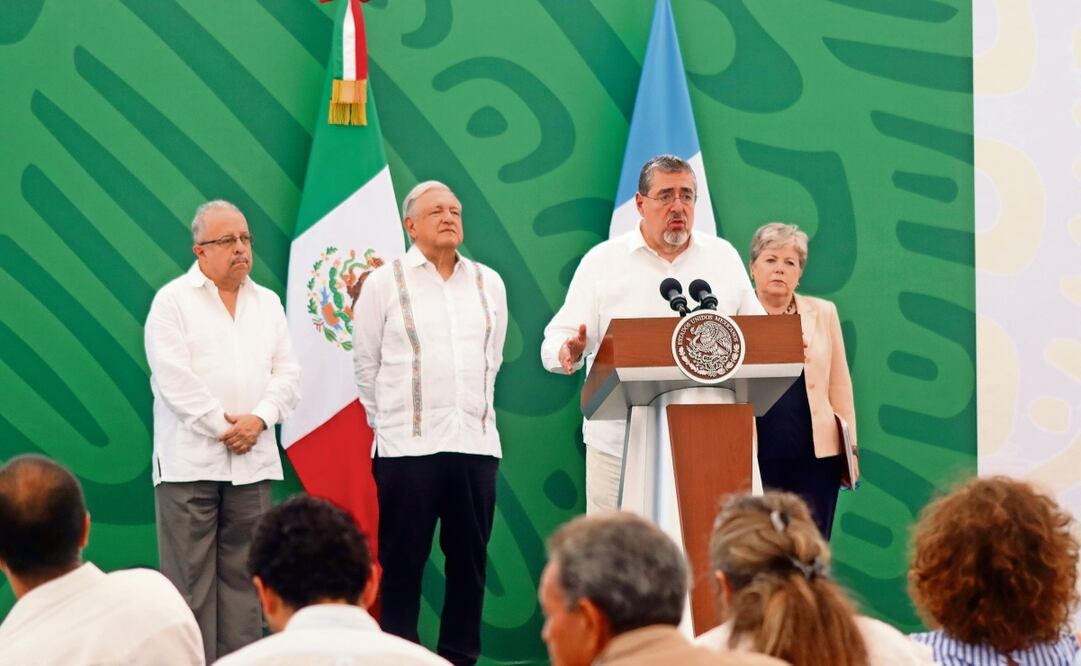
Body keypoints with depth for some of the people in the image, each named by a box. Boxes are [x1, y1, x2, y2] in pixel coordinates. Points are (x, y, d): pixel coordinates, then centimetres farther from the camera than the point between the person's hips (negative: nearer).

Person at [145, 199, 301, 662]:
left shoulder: (267, 303, 15)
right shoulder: (173, 301, -1)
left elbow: (287, 373, 9)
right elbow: (174, 377, -10)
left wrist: (258, 419, -8)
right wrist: (222, 426, -12)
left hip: (253, 460, 5)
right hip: (190, 460, -4)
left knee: (242, 575, 5)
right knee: (190, 577, -5)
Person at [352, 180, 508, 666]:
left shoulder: (489, 284, 11)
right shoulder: (384, 283, 0)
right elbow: (366, 365, 6)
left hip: (476, 444, 3)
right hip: (408, 446, -3)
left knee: (469, 559, 5)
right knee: (402, 563, -1)